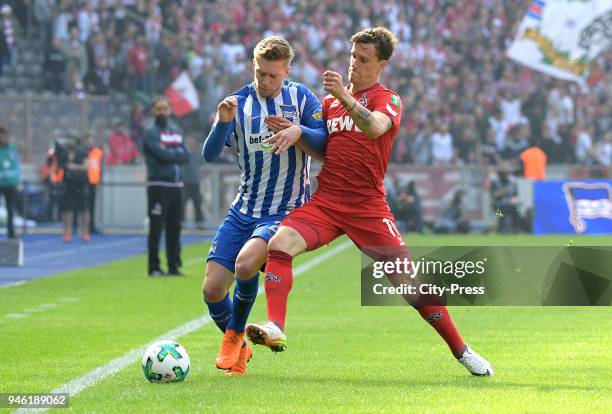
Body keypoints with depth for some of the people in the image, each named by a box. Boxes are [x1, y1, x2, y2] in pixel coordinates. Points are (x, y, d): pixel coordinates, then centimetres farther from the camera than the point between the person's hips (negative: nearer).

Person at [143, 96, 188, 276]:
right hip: (158, 185, -6)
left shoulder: (177, 132, 17)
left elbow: (185, 156, 5)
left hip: (176, 185, 6)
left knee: (174, 227, 8)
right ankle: (154, 267, -5)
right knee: (156, 227, -7)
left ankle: (174, 266, 13)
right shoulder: (150, 132, -2)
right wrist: (177, 154, -2)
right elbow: (162, 154, -16)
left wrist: (170, 155, -8)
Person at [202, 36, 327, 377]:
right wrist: (223, 122, -26)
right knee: (212, 289, -6)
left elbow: (325, 146, -7)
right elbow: (210, 155, -8)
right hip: (244, 211, 3)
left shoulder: (301, 98, -1)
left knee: (246, 264, -30)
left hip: (287, 211, -3)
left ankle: (235, 334, -3)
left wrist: (298, 132, -25)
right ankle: (239, 349, 22)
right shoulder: (239, 103, 2)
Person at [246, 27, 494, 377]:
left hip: (368, 206, -4)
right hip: (325, 201, 4)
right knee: (280, 244, -25)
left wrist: (345, 97, -36)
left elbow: (374, 128, -22)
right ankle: (275, 329, -33)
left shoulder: (388, 100, 2)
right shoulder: (331, 100, 17)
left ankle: (462, 351, 9)